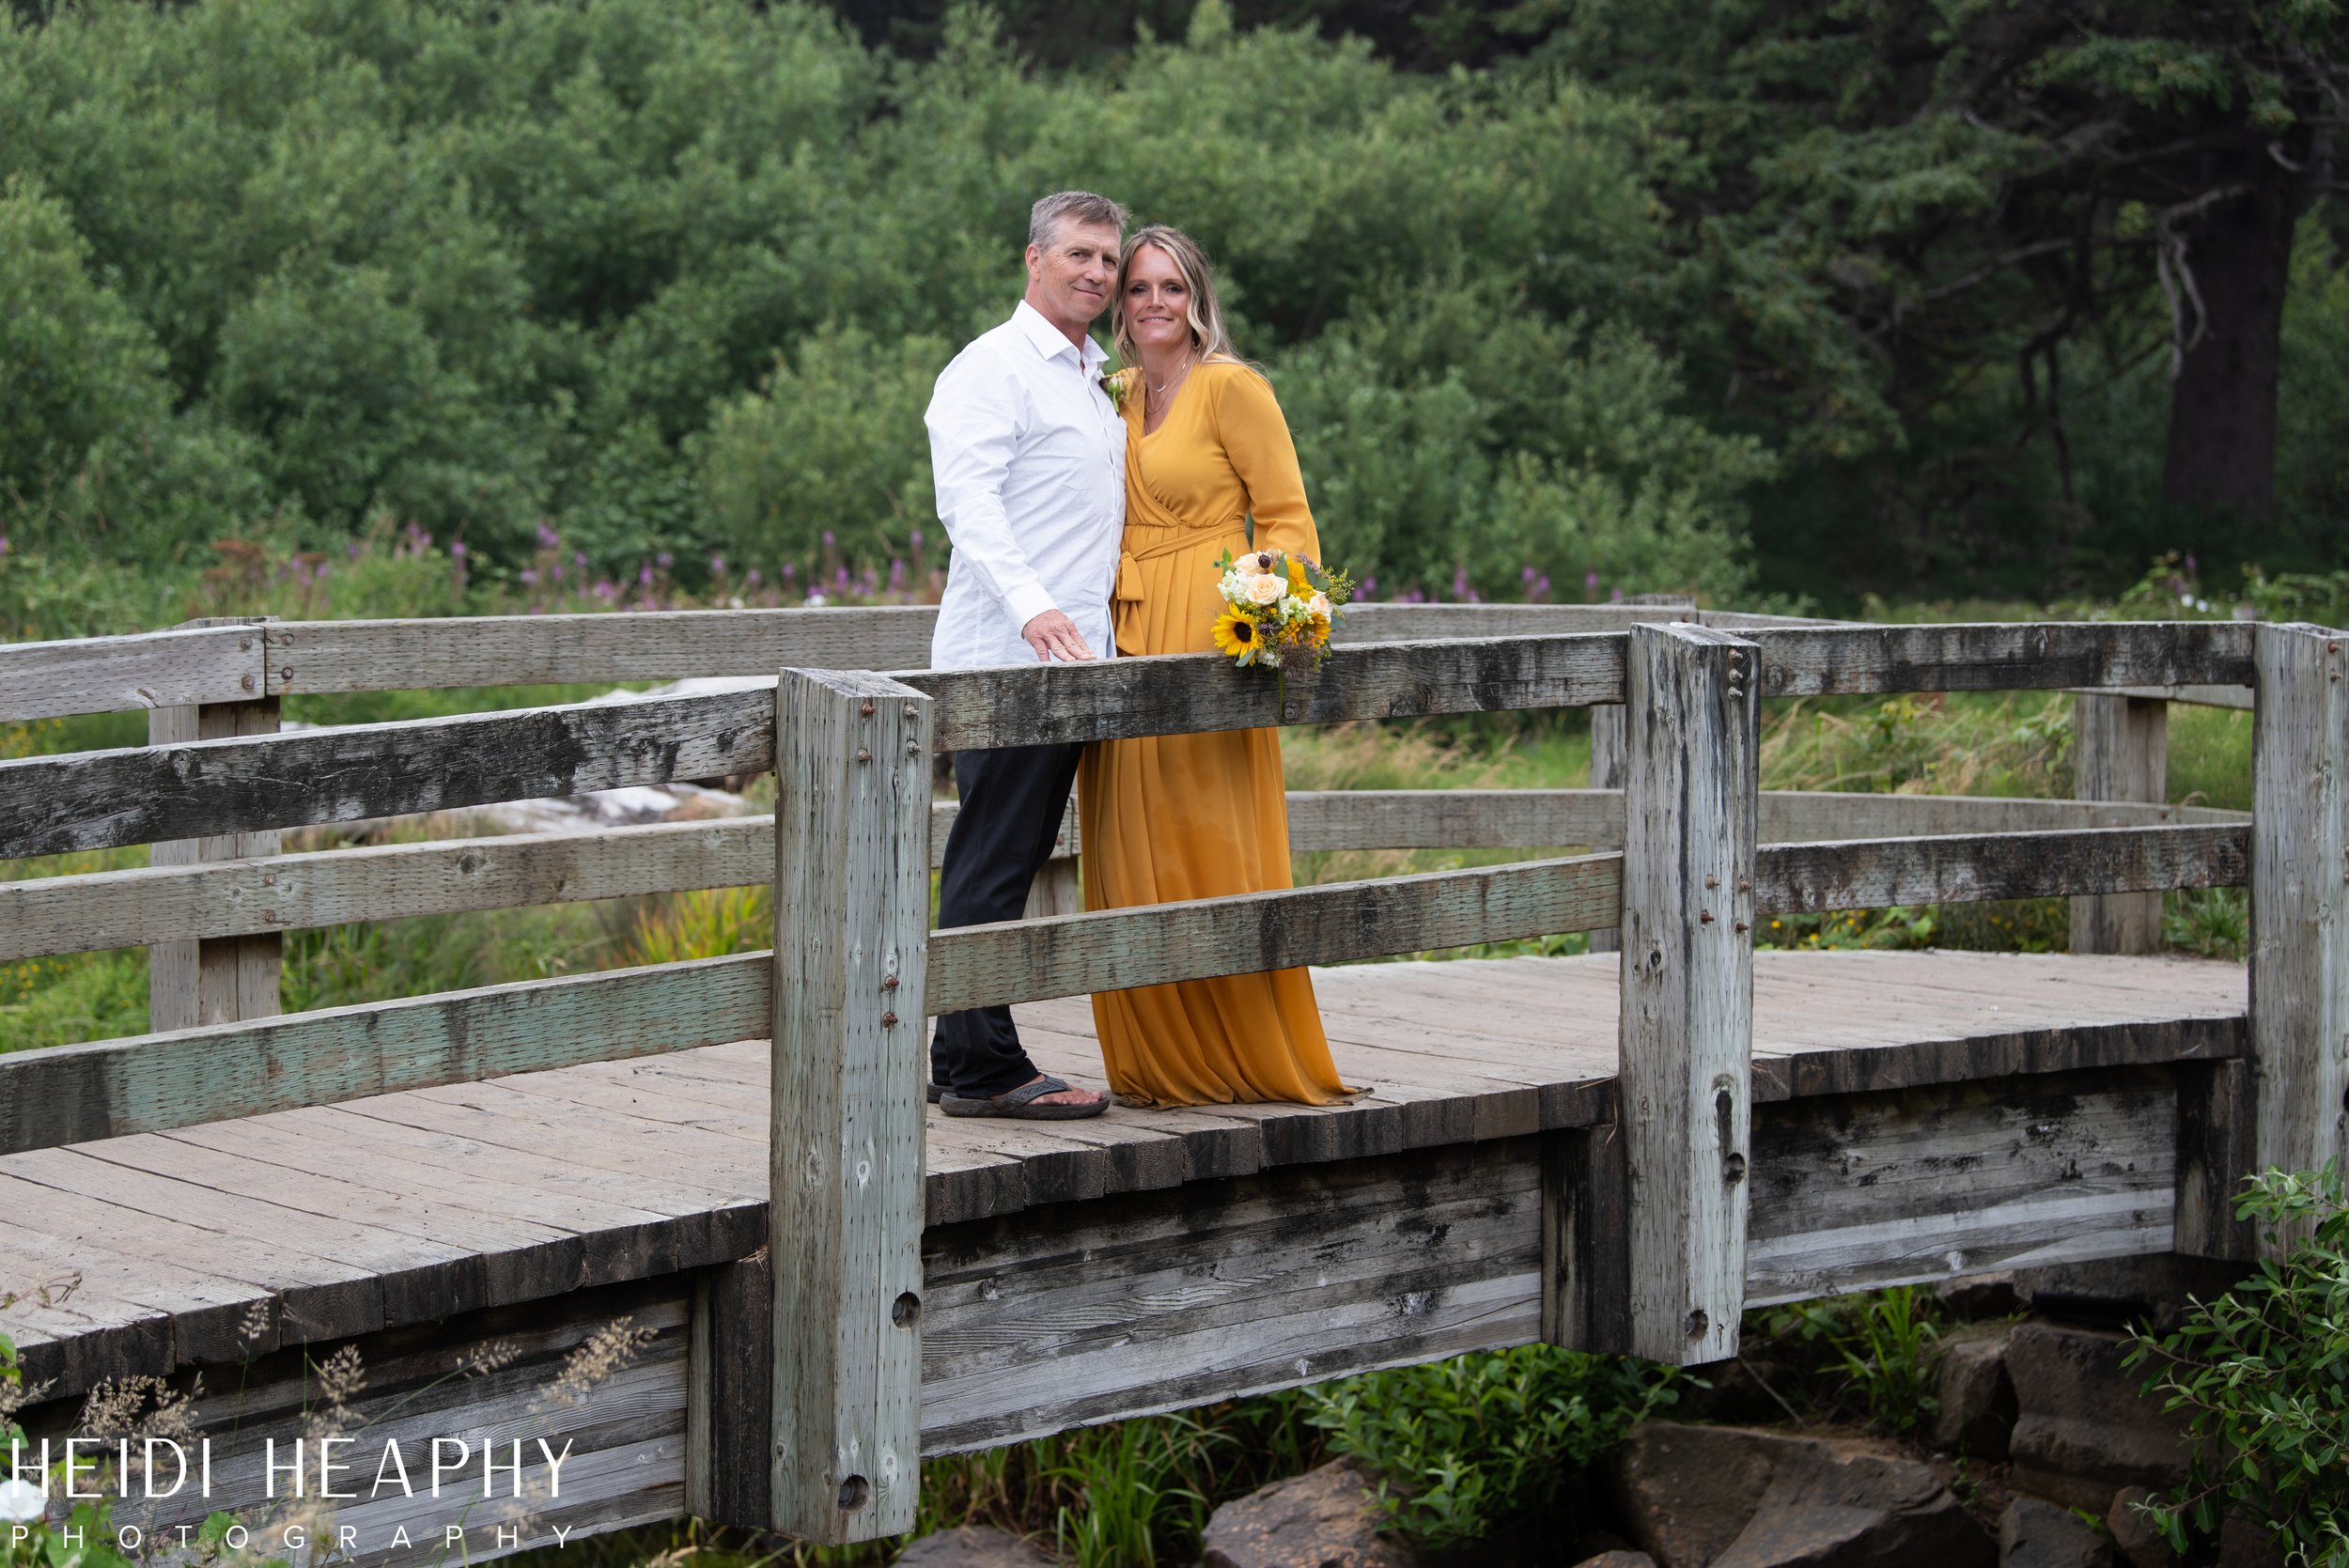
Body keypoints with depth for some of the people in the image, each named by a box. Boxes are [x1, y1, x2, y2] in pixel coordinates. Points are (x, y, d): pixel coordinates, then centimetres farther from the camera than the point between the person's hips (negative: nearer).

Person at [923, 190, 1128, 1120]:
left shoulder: (1091, 381, 23)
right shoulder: (994, 369, -7)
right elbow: (968, 500, -20)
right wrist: (1032, 607, -33)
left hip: (1065, 660, 9)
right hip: (1003, 658, -9)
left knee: (1007, 867, 10)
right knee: (992, 866, -8)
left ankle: (963, 1061, 13)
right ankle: (980, 1069, -7)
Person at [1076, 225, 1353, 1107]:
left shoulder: (1232, 388, -5)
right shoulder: (1118, 395, 16)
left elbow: (1287, 519, -7)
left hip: (1209, 636, -7)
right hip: (1124, 638, 7)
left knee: (1210, 846, -6)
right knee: (1134, 856, 6)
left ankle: (1243, 1059, 2)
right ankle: (1160, 1064, 12)